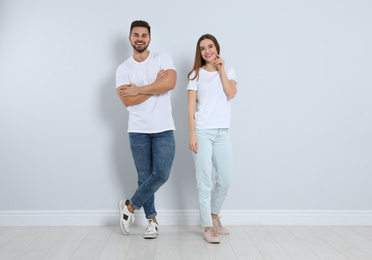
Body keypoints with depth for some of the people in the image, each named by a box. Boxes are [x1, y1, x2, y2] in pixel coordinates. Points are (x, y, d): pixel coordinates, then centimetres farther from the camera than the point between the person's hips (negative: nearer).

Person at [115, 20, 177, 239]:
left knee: (161, 175, -9)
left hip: (163, 129, -1)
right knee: (144, 177, 6)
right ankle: (152, 220, 21)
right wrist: (155, 86, -11)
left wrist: (138, 89, -11)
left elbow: (170, 83, -16)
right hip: (138, 130, 1)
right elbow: (127, 101, -7)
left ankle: (130, 206, 12)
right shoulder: (124, 69, 6)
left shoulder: (162, 59, 4)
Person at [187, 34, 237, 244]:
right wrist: (192, 135, -9)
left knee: (225, 180, 8)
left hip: (222, 132, 3)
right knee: (205, 182, -3)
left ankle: (214, 215, 31)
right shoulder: (196, 75, 5)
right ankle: (208, 228, 7)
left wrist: (221, 69, -2)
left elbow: (231, 93, -7)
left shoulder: (228, 71, 12)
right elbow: (191, 107, -1)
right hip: (202, 132, -3)